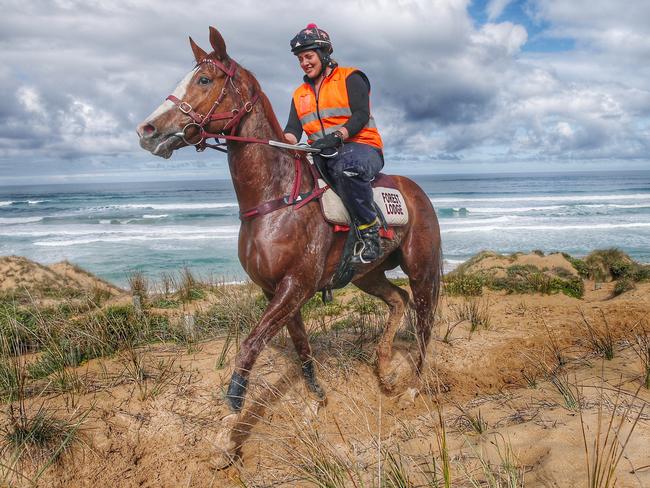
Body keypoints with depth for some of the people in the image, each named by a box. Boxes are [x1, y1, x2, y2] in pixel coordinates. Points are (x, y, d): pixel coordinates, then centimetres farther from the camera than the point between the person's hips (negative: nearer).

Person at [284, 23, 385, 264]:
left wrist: (337, 136, -29)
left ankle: (369, 231, -29)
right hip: (322, 155, 6)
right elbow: (293, 129, 7)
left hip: (360, 147, -6)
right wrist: (282, 142, -18)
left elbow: (361, 115, -11)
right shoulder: (300, 94, 20)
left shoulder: (350, 78, 4)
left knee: (347, 167, -41)